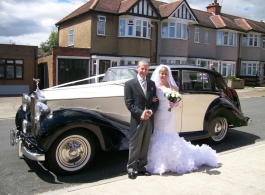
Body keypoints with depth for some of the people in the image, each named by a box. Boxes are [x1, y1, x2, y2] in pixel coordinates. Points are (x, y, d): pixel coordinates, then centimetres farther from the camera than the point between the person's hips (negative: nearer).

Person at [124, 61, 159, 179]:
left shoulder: (152, 84, 14)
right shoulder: (130, 84, -1)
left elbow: (156, 101, 11)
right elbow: (129, 103, -7)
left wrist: (151, 111, -8)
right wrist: (141, 113, -17)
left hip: (149, 119, 5)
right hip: (137, 120, -4)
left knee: (145, 145, 11)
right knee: (135, 145, 1)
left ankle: (141, 167, 21)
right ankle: (131, 169, 11)